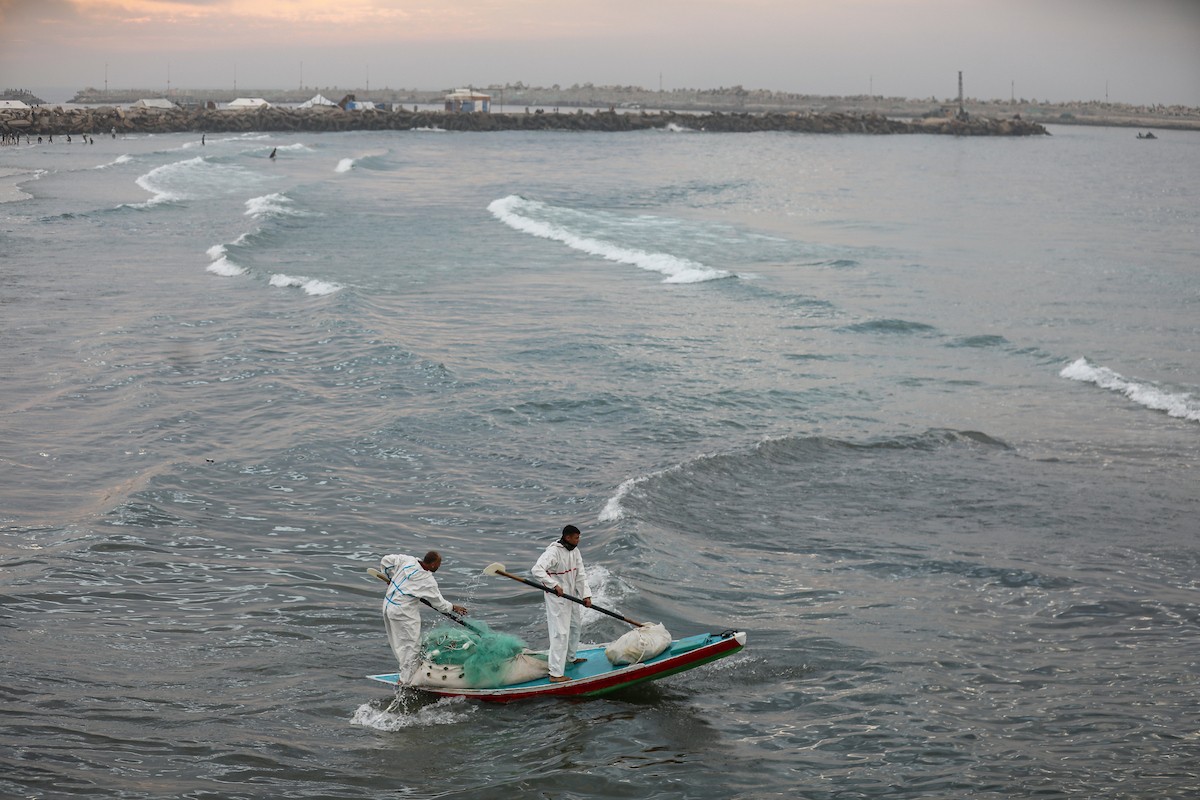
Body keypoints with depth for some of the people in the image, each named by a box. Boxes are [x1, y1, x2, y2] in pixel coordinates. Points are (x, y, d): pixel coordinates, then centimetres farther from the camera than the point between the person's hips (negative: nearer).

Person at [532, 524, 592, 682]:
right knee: (560, 632, -11)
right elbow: (537, 569, -34)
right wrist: (555, 585, -39)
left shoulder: (575, 551, 3)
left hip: (571, 594, 9)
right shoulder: (553, 552, -24)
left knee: (576, 624, 26)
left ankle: (570, 657, 48)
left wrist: (586, 595, -6)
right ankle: (556, 674, -10)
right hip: (557, 597, -9)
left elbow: (581, 574, 4)